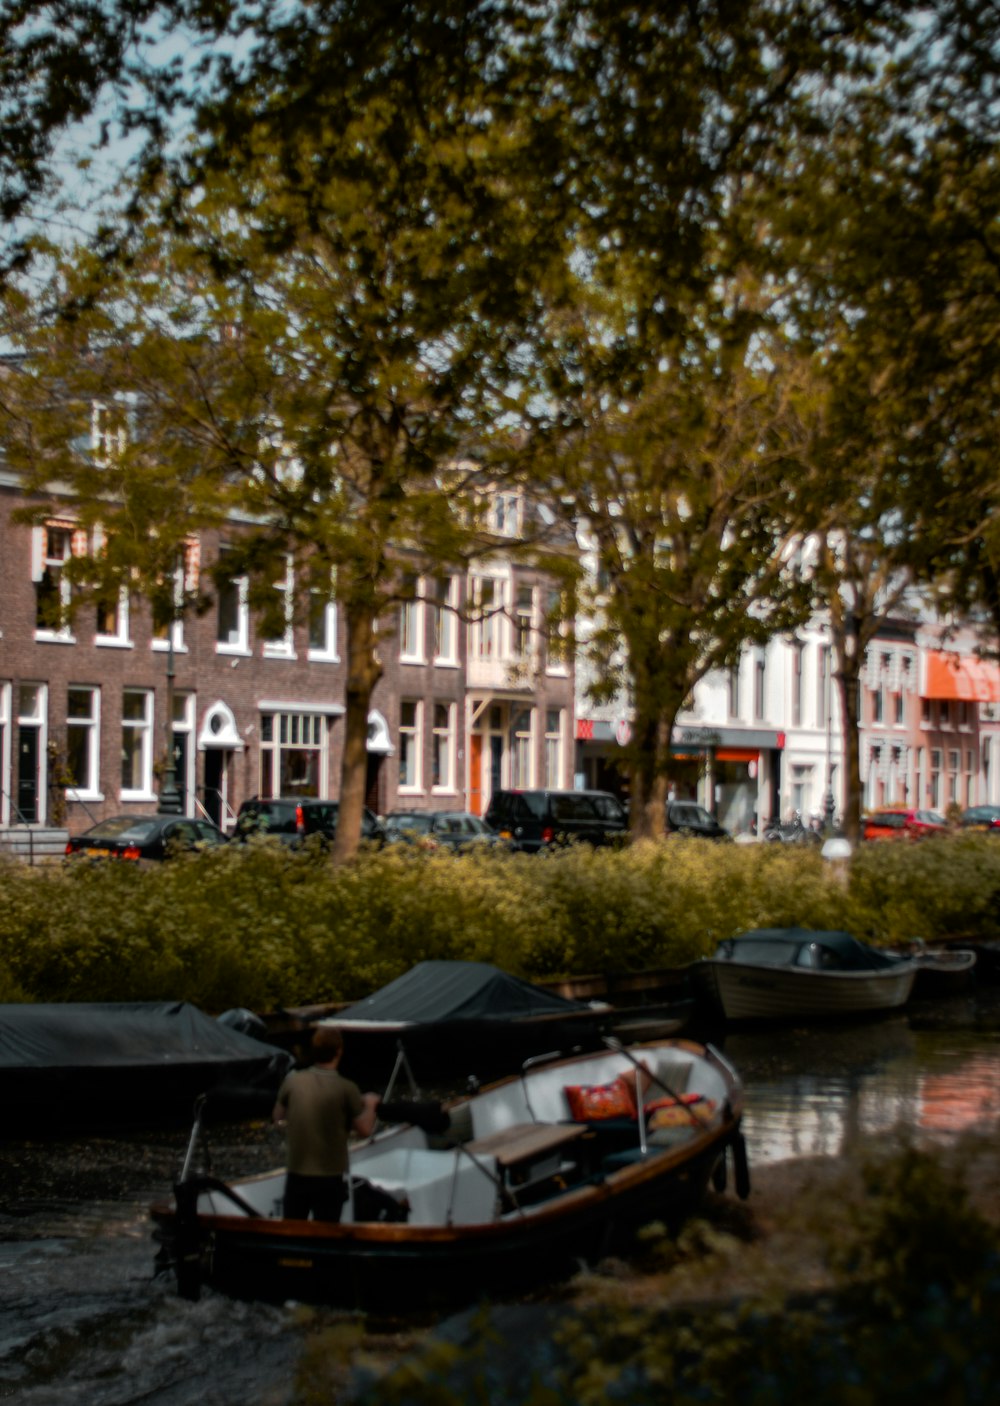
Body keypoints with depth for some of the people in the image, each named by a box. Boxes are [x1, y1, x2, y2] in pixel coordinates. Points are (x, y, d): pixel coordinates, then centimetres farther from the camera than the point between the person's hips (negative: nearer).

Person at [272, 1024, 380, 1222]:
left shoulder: (293, 1080, -6)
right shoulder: (346, 1089, -15)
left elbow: (278, 1118, 8)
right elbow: (365, 1129, -9)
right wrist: (370, 1105, 8)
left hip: (297, 1174, 3)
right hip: (330, 1177, -3)